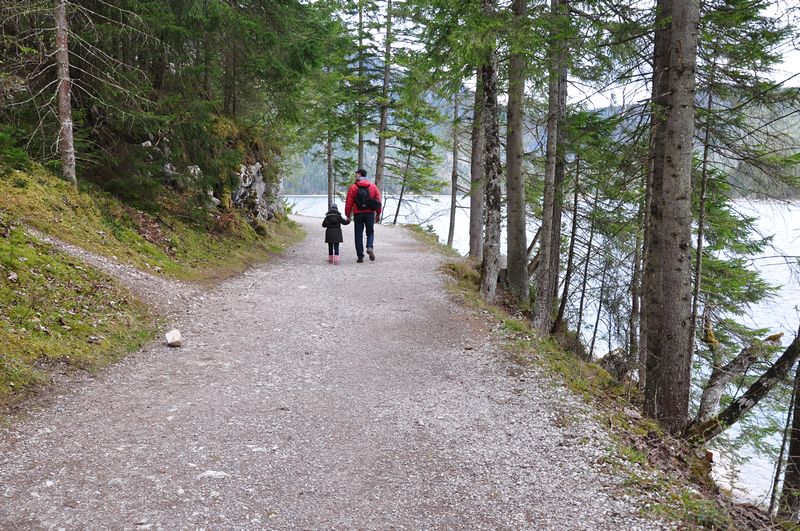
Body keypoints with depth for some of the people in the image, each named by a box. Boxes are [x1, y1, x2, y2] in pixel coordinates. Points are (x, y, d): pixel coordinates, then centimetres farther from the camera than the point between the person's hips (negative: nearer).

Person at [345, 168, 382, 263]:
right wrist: (378, 214, 13)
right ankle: (370, 247, -13)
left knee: (359, 235, 5)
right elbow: (378, 201, 5)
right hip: (370, 213, 2)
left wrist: (348, 215, 4)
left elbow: (349, 202, -5)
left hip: (358, 214, -2)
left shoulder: (353, 187, -4)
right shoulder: (373, 186, 5)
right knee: (370, 233, 15)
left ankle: (360, 256, 3)